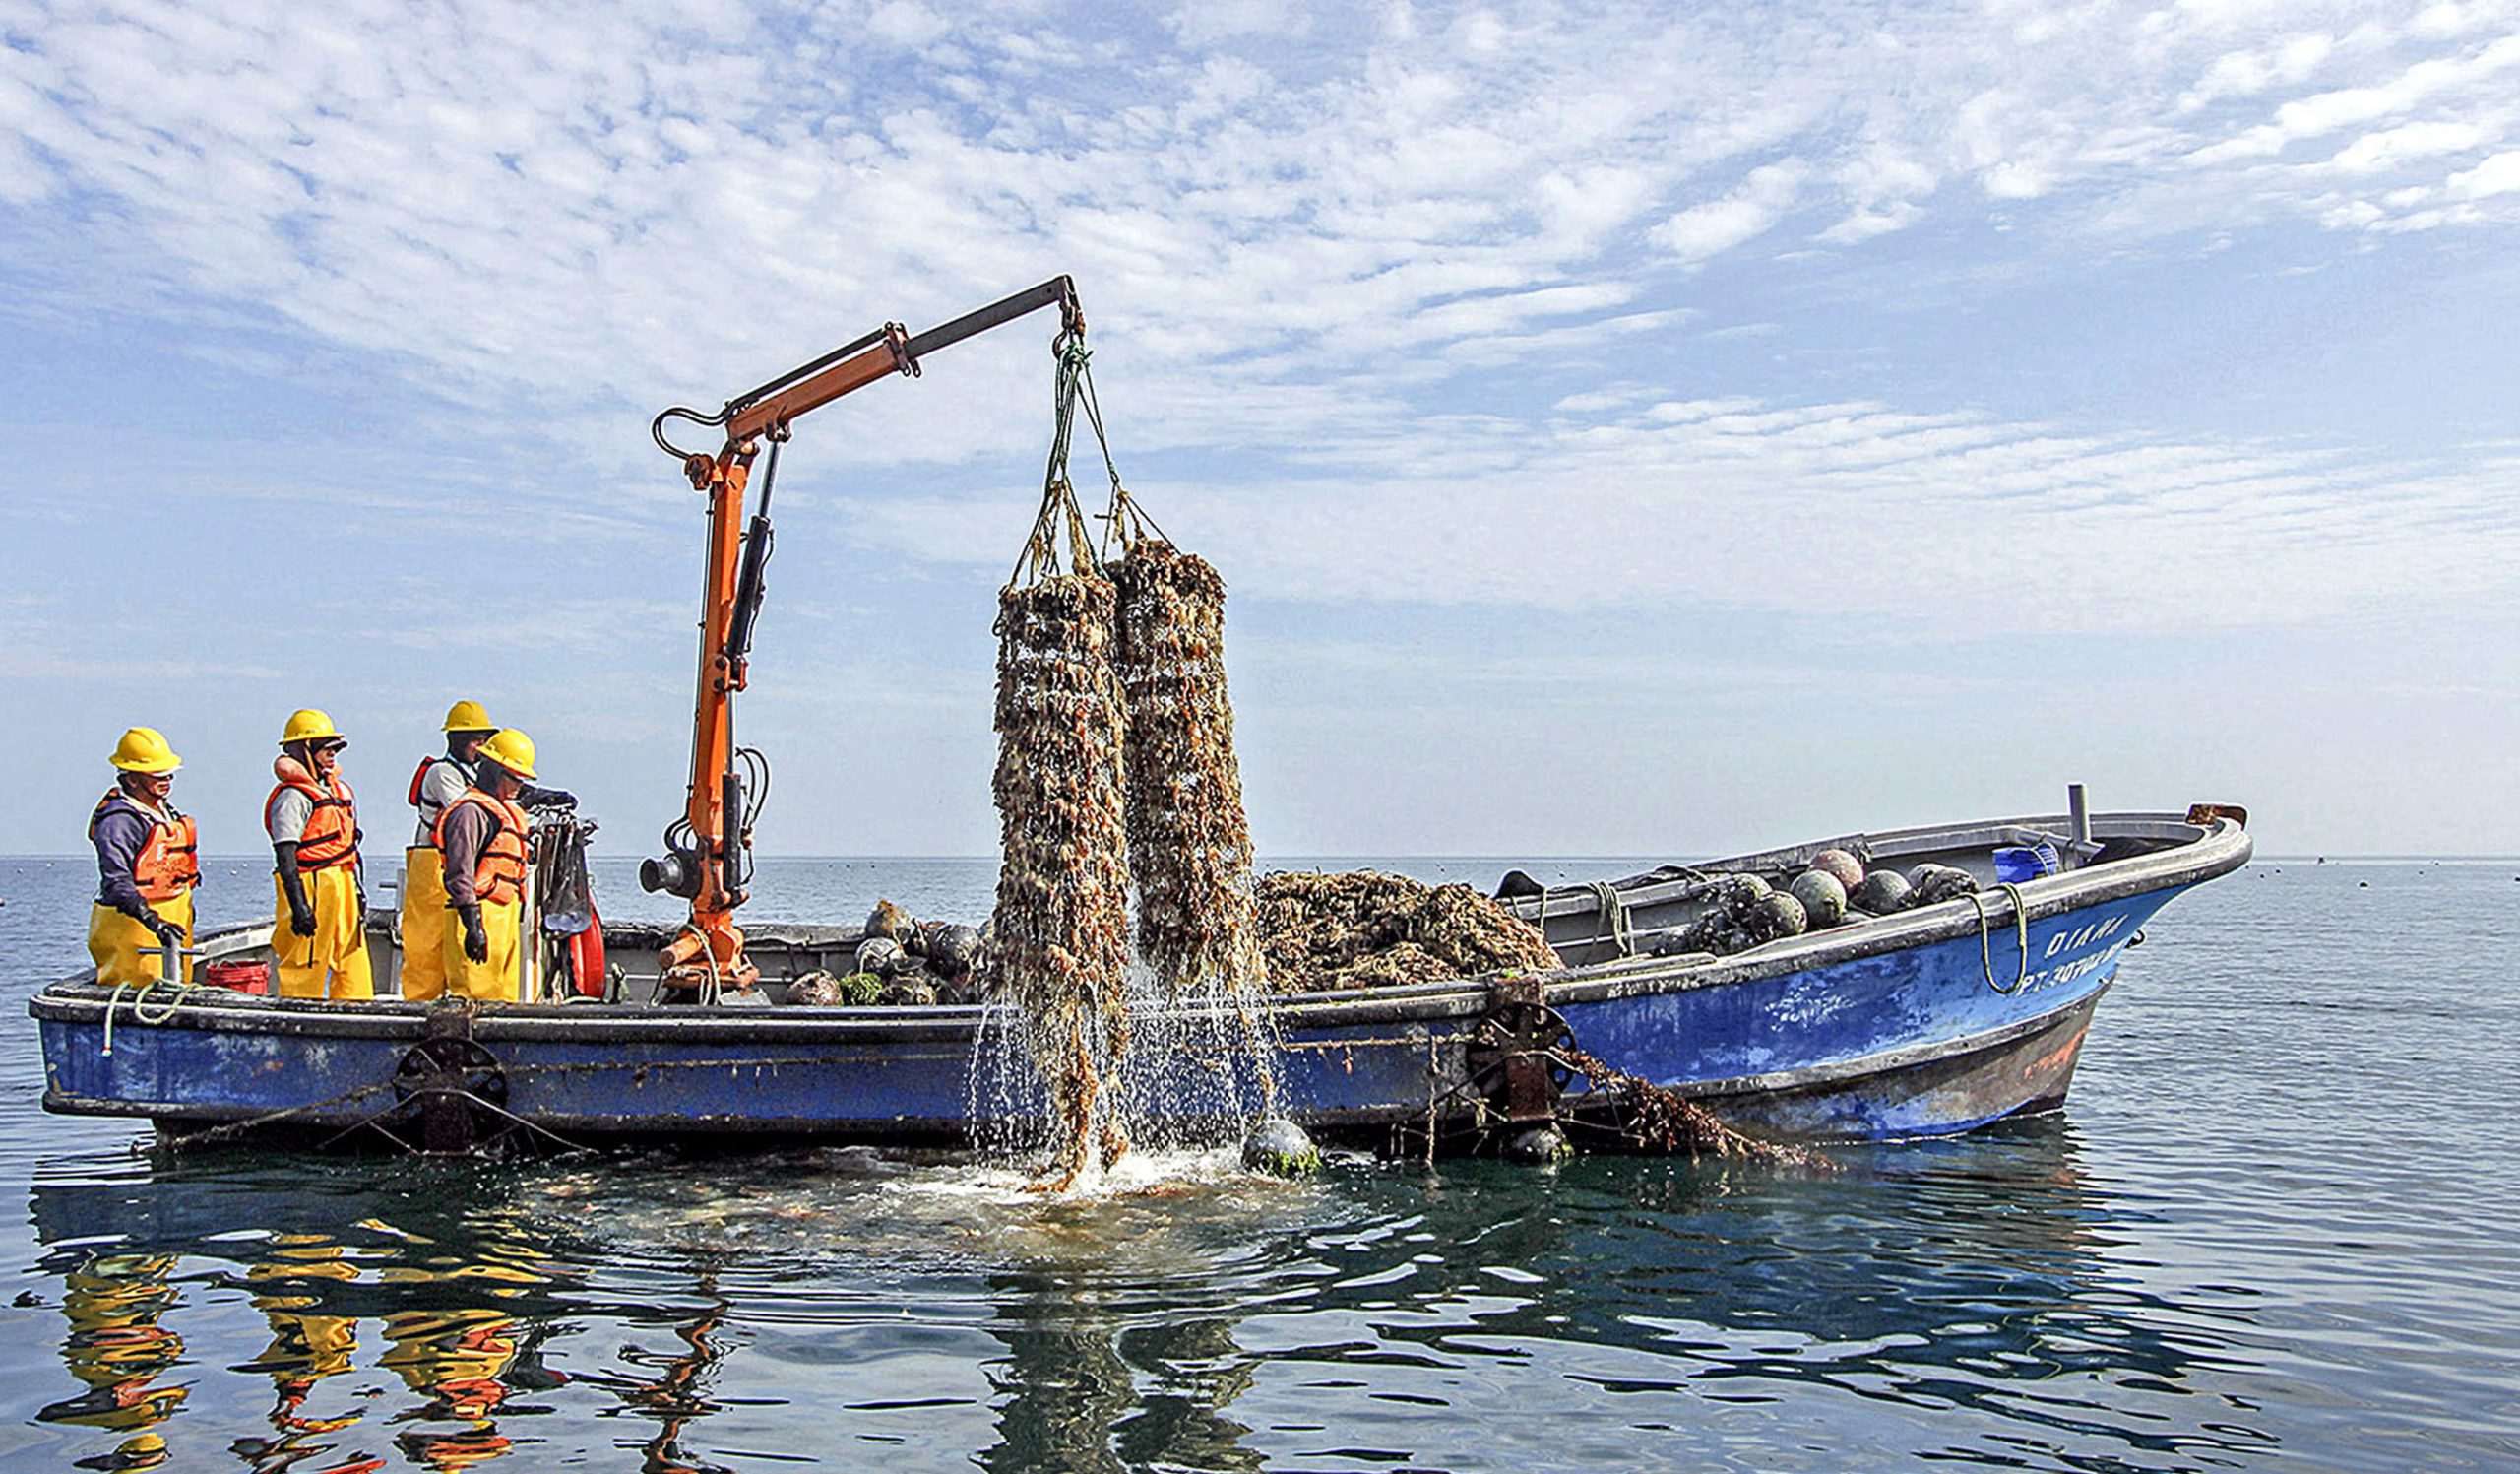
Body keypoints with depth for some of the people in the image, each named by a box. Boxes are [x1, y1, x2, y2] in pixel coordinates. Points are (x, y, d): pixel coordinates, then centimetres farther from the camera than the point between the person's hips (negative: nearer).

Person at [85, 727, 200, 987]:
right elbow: (117, 883, -28)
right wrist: (153, 920, -38)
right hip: (132, 927, -9)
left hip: (173, 921, 9)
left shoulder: (163, 810, 12)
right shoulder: (118, 821, -17)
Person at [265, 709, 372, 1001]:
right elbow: (285, 855, -18)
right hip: (311, 888, -9)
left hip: (342, 888, 9)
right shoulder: (293, 796, -11)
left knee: (355, 971, 9)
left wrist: (357, 889, 22)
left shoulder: (338, 789, 18)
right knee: (304, 974, -5)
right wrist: (298, 906, -24)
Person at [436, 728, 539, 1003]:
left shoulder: (508, 811, 20)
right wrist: (473, 926, -23)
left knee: (504, 997, 9)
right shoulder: (470, 812, -11)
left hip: (505, 914, 10)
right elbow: (460, 874, -18)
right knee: (477, 995, -11)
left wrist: (519, 915, 25)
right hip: (479, 915, -10)